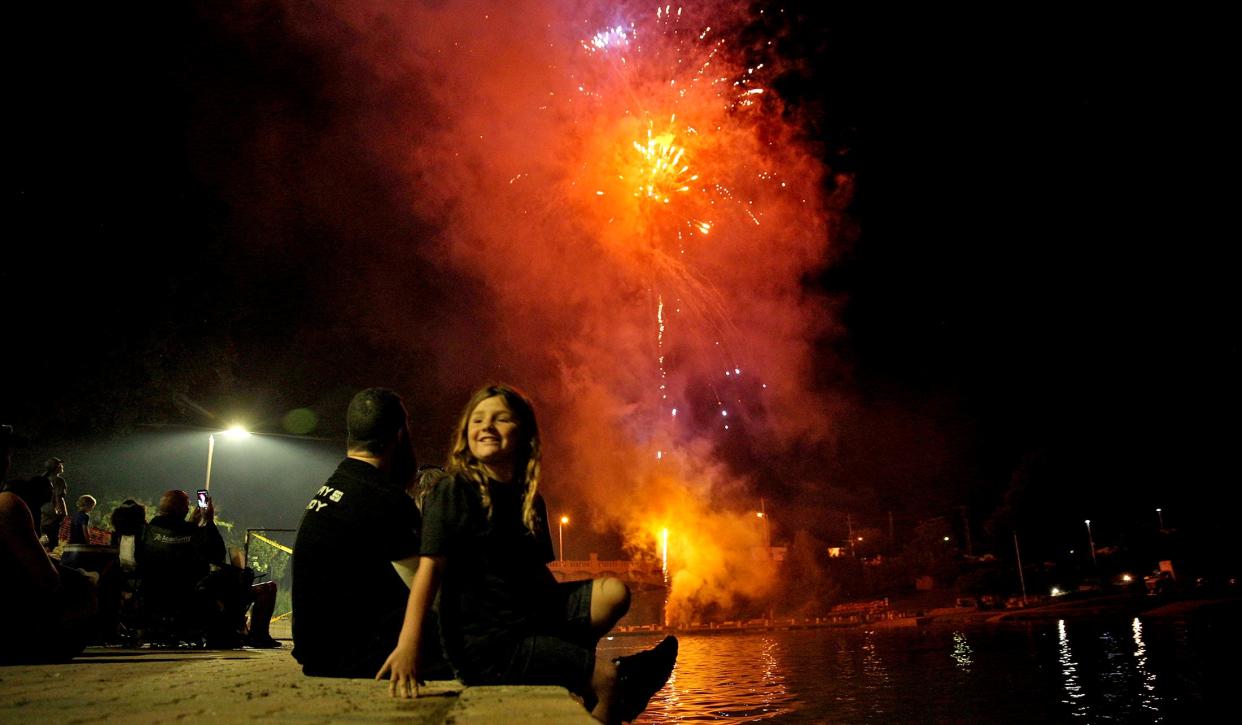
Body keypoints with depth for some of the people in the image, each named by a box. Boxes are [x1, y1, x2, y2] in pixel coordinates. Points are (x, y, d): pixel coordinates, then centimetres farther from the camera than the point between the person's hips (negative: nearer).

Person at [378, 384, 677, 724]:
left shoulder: (528, 499, 11)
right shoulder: (451, 491, -10)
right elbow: (430, 567, -20)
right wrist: (408, 645, -32)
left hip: (531, 616, 8)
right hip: (484, 643, -7)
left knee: (614, 592, -3)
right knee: (606, 678, -11)